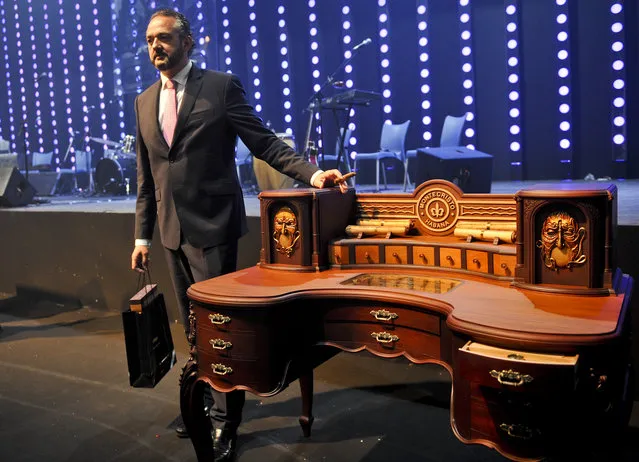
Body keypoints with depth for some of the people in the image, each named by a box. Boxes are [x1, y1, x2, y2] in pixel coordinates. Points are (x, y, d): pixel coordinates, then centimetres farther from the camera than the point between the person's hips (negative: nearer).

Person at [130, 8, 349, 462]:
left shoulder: (222, 86, -5)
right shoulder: (145, 101, 12)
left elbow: (265, 143, -8)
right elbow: (146, 177, 13)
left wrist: (312, 172, -23)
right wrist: (142, 235, 12)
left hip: (212, 226, -6)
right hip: (172, 231, 6)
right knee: (194, 327, 18)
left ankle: (225, 422, 17)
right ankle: (206, 401, 37)